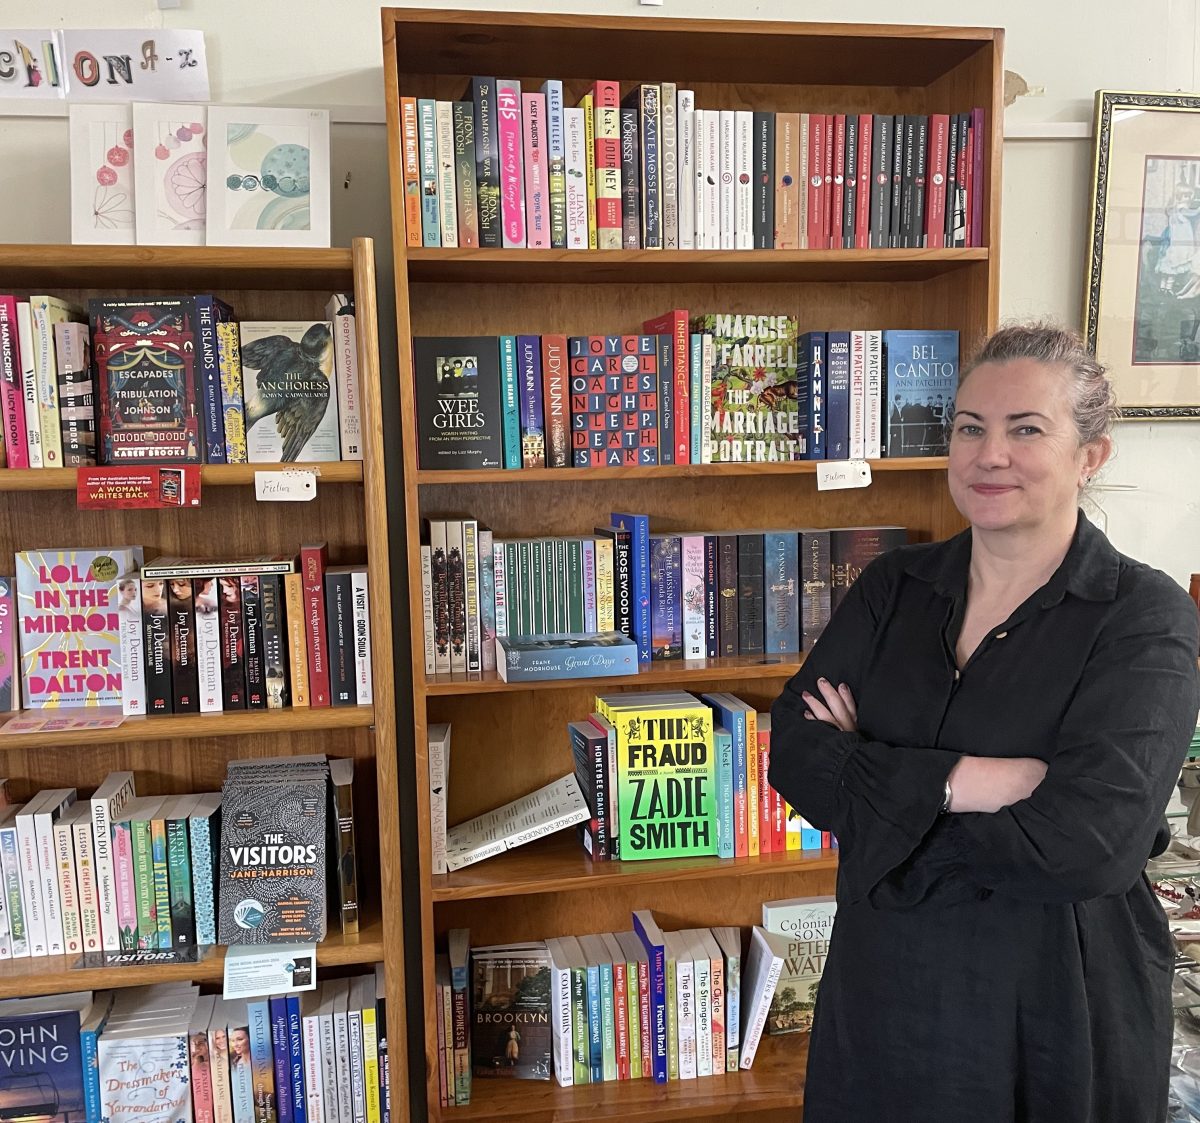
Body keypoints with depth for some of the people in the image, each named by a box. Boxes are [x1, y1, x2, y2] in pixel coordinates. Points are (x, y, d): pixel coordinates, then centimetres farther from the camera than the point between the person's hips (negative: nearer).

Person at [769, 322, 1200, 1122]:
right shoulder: (893, 587, -1)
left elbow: (1088, 838, -25)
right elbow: (793, 751, -11)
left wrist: (875, 787, -18)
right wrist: (963, 780, -23)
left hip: (1058, 1023, -3)